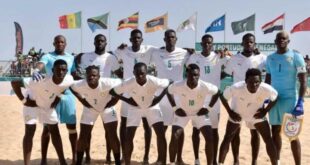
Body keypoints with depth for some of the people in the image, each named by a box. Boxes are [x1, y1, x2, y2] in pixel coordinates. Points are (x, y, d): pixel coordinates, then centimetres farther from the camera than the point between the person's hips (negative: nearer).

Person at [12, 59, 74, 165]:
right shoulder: (41, 81, -41)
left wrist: (57, 98, -5)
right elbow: (14, 82, -35)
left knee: (55, 132, 8)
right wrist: (23, 100, -27)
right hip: (32, 103, -5)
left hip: (48, 105, 5)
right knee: (30, 131, -9)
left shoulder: (69, 80, -26)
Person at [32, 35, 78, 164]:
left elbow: (74, 76, 13)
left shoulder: (71, 58, 10)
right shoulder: (47, 56, -3)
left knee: (72, 127, 5)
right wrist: (36, 70, -46)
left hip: (68, 95, 3)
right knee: (47, 127, 2)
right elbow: (41, 64, -24)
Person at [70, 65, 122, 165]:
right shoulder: (80, 85, -29)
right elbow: (72, 89, -5)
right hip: (90, 109, 2)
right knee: (83, 136, 0)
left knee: (112, 136, -6)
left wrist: (114, 100, -18)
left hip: (107, 108, -2)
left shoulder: (107, 83, -36)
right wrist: (82, 100, -9)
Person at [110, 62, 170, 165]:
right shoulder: (128, 83, -30)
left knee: (161, 135, -12)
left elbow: (168, 83, -12)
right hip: (135, 108, 0)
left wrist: (159, 98, -16)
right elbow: (113, 92, -15)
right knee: (128, 138, -6)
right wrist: (127, 100, -18)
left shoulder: (154, 81, -32)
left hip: (152, 107, 0)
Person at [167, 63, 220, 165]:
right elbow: (169, 92, -6)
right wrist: (175, 108, -10)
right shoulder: (178, 86, -29)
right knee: (174, 137, -13)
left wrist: (208, 108, -10)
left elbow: (216, 92, -7)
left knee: (210, 139, -10)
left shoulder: (205, 86, -30)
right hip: (182, 112, 0)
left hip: (200, 113, 0)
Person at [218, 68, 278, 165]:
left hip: (257, 114, 1)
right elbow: (223, 97, -18)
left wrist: (265, 110, -15)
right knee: (227, 139, 0)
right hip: (237, 114, -1)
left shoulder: (266, 89, -34)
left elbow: (275, 97, -9)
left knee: (268, 140, -3)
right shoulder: (236, 88, -38)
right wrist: (230, 112, -19)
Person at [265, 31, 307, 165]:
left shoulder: (296, 57, -6)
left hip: (290, 99, -5)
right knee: (275, 131, 11)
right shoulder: (270, 58, 8)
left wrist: (300, 102, -17)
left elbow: (303, 81, -8)